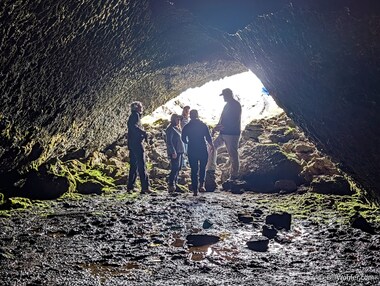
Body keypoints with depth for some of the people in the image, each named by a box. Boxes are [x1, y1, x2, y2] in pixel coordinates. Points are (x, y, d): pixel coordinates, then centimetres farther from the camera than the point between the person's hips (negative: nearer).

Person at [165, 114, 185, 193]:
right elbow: (169, 142, -17)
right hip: (175, 152, -10)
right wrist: (173, 152, -22)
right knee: (175, 168, -14)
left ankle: (174, 184, 18)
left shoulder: (176, 128, 18)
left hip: (179, 151, 10)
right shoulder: (170, 129, -11)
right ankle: (171, 186, -15)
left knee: (178, 168, 12)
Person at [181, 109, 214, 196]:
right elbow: (208, 138, -6)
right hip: (203, 150, -1)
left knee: (194, 170, 8)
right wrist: (212, 145, 12)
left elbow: (184, 139, 3)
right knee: (202, 167, 15)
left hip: (192, 151, 1)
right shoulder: (203, 125, -3)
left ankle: (195, 190, 7)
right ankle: (201, 185, -3)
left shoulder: (186, 127, 1)